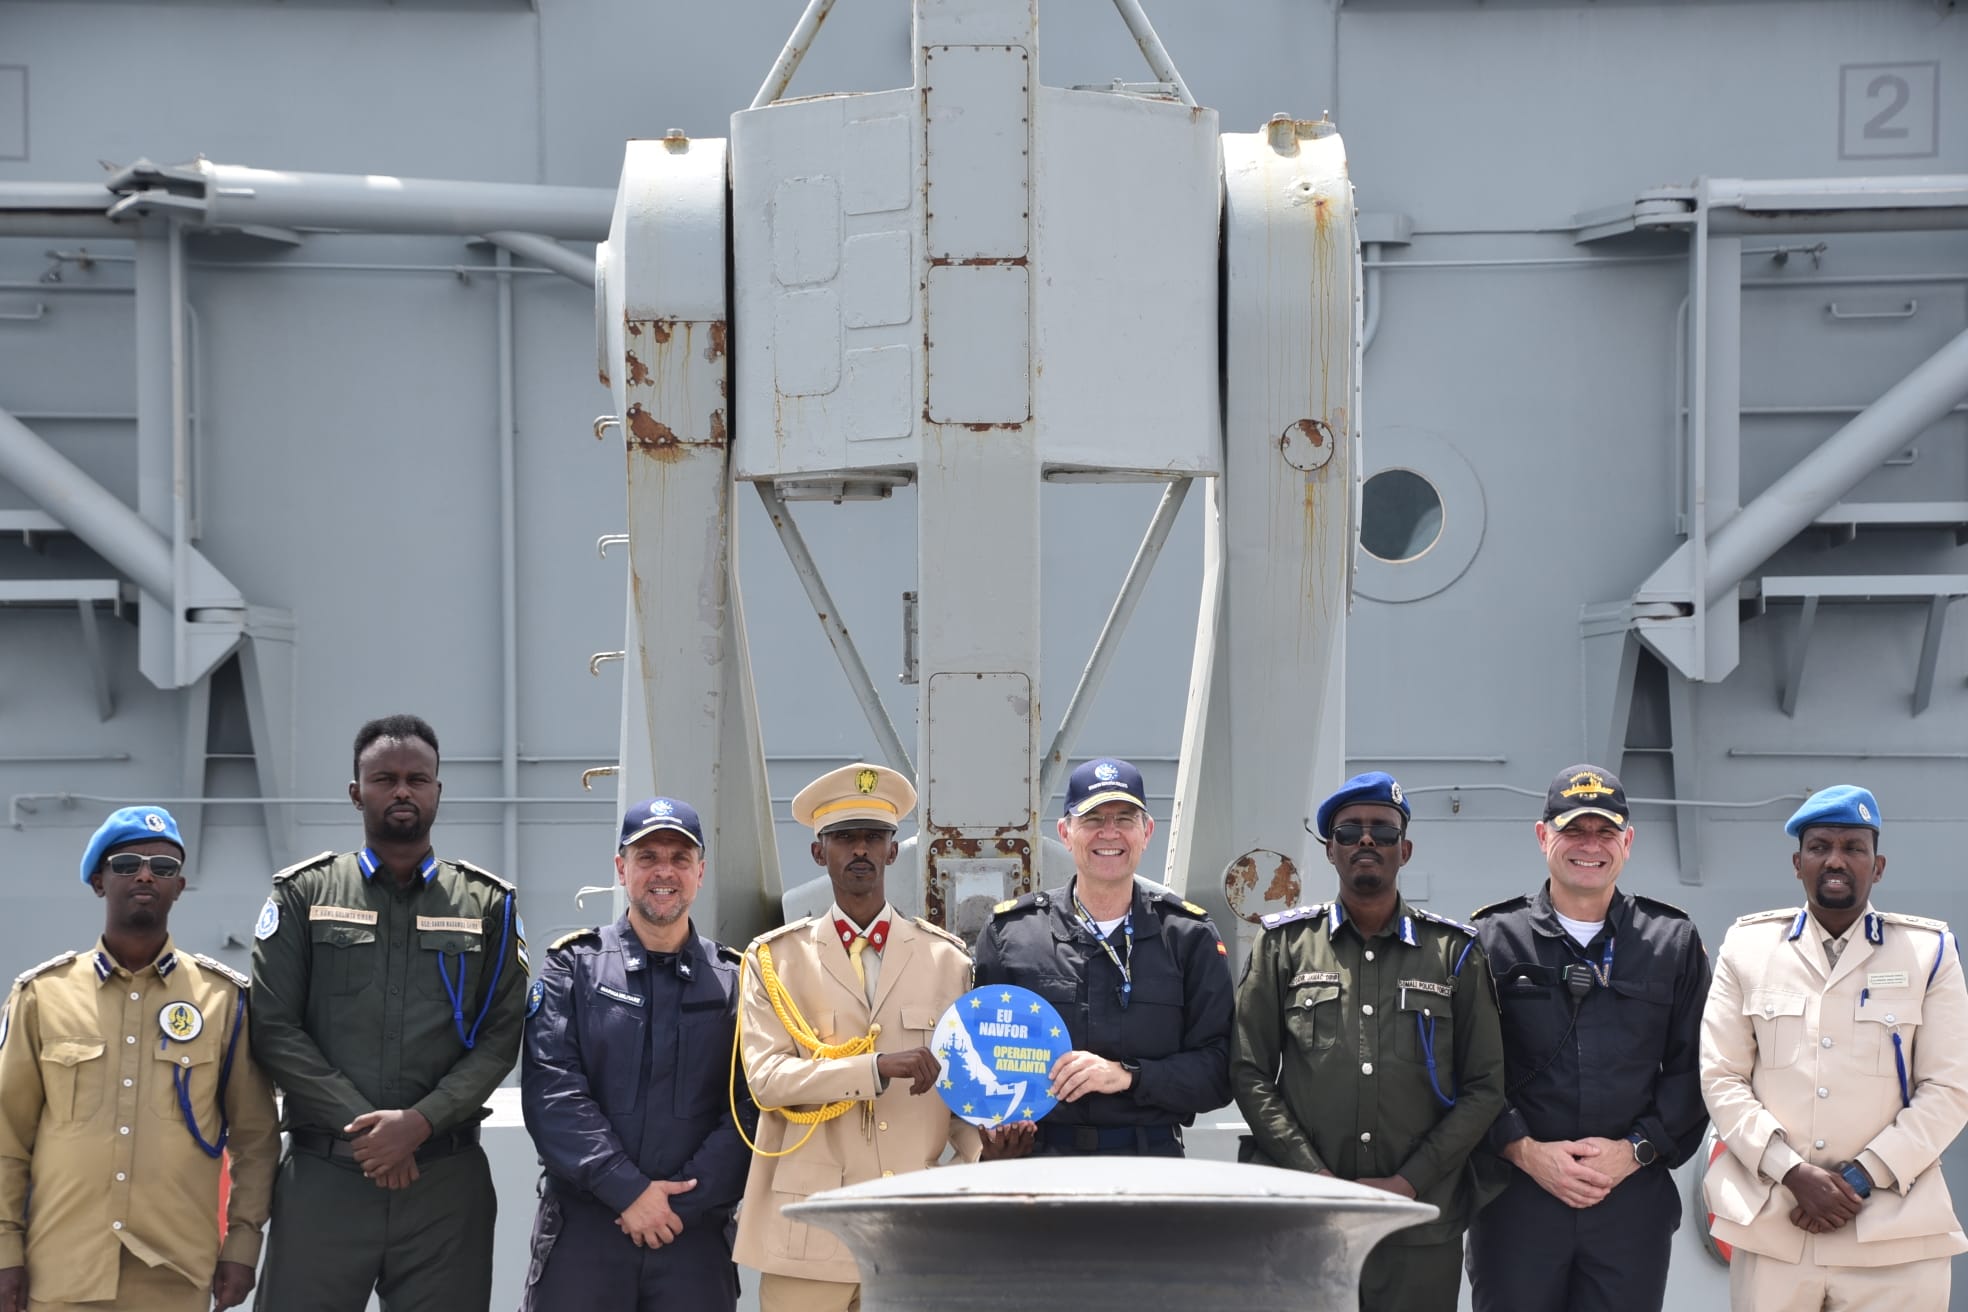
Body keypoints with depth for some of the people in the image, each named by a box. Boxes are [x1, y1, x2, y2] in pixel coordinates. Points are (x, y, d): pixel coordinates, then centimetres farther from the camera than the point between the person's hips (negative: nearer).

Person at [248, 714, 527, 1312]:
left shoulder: (487, 904, 10)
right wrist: (363, 1130, -8)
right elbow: (274, 1028, 0)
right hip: (323, 1174, -1)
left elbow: (500, 1038, 3)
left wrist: (419, 1122, -11)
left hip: (447, 1179, 1)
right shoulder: (304, 894, 8)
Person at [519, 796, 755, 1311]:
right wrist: (627, 1189, -14)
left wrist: (686, 1202, -11)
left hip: (695, 1233, 1)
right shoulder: (572, 967, 5)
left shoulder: (734, 981, 8)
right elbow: (551, 1090, -6)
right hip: (581, 1229, -1)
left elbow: (750, 1110, 0)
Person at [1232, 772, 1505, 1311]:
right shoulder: (1285, 944, 9)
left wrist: (1408, 1183, -6)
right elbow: (1250, 1074, 4)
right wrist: (1319, 1181, -7)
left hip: (1421, 1226, 0)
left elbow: (1484, 1088, 6)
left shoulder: (1454, 952, 9)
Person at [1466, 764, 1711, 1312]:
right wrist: (1526, 1151, -11)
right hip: (1515, 1198, -1)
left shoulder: (1674, 941, 10)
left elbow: (1692, 1066, 6)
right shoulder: (1493, 938, 5)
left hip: (1634, 1198, 1)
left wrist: (1637, 1149, -6)